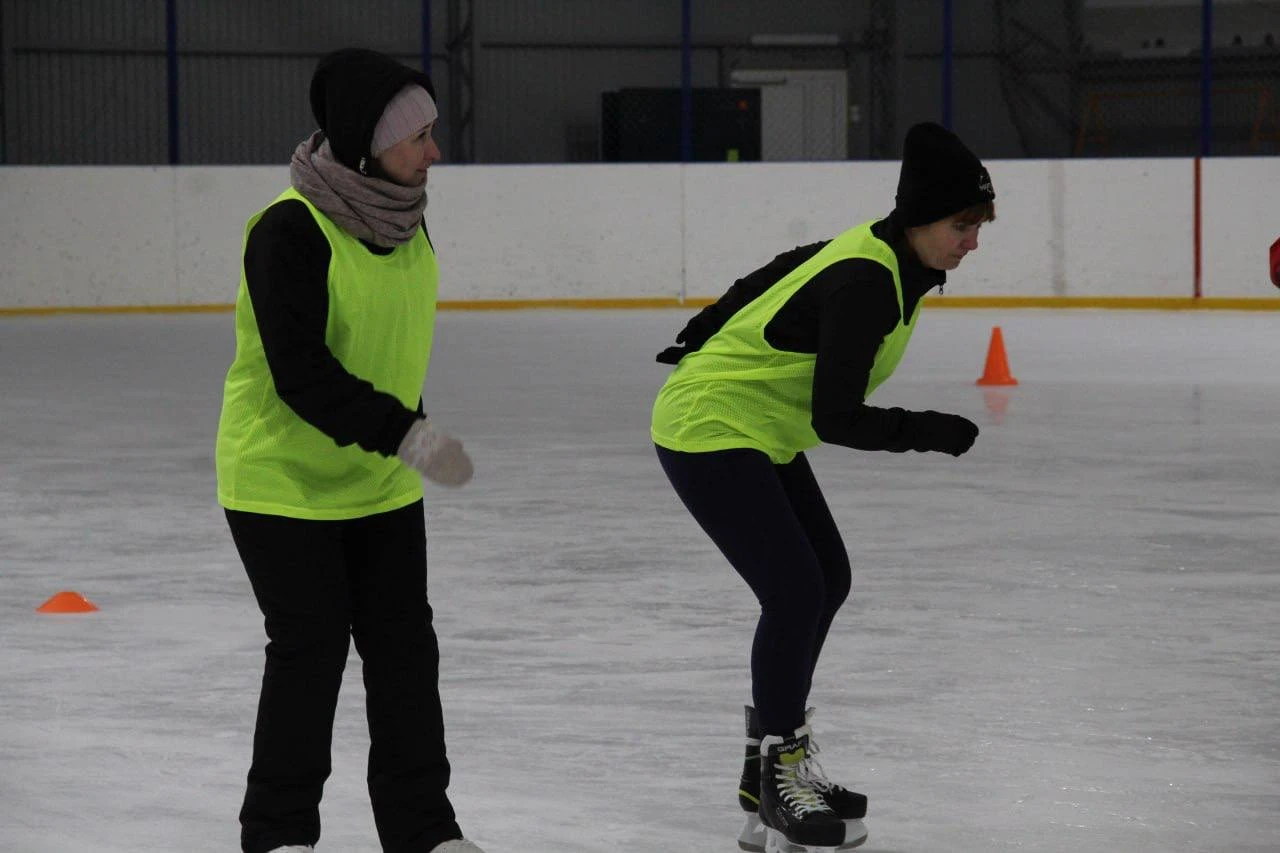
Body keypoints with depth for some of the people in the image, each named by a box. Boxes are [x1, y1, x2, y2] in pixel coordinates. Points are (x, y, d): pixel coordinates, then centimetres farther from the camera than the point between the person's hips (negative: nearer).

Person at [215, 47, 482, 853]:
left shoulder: (403, 221, 3)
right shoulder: (291, 229, -22)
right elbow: (299, 371, -27)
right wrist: (403, 433, -32)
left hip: (382, 484, 7)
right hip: (285, 479, -7)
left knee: (406, 649, 8)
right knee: (311, 652, -1)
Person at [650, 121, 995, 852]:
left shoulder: (887, 257, 1)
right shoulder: (863, 284, -29)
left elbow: (782, 273, 16)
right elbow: (836, 420, -30)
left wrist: (707, 347, 26)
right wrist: (934, 433, -20)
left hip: (760, 434, 10)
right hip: (709, 434, -10)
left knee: (827, 580, 11)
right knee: (795, 592, -14)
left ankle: (776, 758, 21)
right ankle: (777, 792, -4)